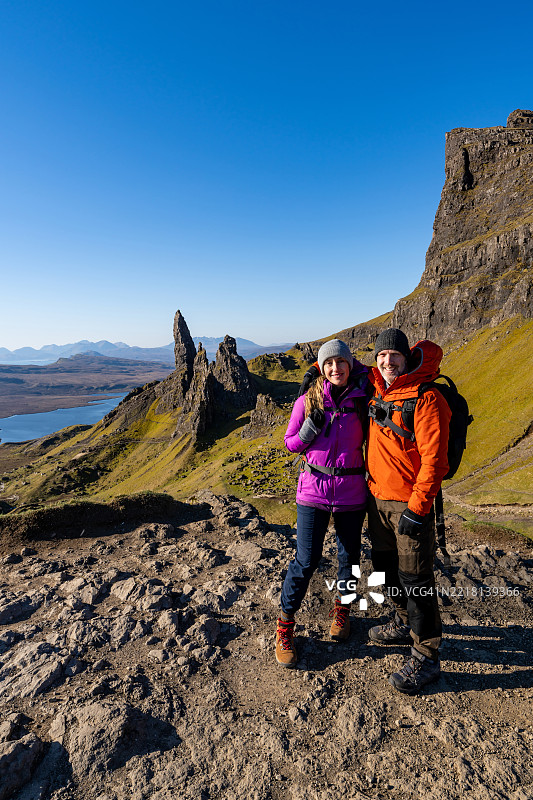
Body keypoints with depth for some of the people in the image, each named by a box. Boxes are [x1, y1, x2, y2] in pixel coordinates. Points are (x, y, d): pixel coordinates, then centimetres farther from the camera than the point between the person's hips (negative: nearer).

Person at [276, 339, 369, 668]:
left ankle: (342, 610, 43)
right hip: (314, 490, -2)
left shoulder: (363, 400, -1)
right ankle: (285, 625, 22)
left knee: (349, 556, 16)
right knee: (306, 560, 0)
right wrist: (312, 427, -15)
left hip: (352, 492, 2)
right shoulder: (308, 400, -3)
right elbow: (291, 443, 3)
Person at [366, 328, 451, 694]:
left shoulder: (426, 399, -17)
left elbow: (434, 459, -19)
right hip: (378, 499, 8)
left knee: (414, 578, 1)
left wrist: (417, 507, -21)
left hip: (411, 503, -7)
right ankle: (405, 624, 42)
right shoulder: (377, 392, 5)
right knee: (386, 567, 20)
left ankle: (426, 657, 19)